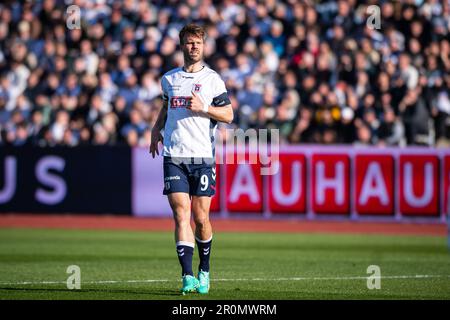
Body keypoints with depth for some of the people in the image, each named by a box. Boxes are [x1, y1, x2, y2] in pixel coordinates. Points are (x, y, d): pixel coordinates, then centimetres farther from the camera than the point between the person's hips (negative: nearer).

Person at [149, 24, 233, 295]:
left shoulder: (213, 79, 3)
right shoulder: (169, 79, 13)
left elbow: (228, 115, 1)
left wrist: (202, 108, -12)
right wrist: (157, 128, 18)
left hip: (203, 156, -2)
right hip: (173, 155, 2)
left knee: (201, 218, 0)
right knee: (181, 215, -9)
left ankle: (204, 271, 22)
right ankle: (188, 277, -13)